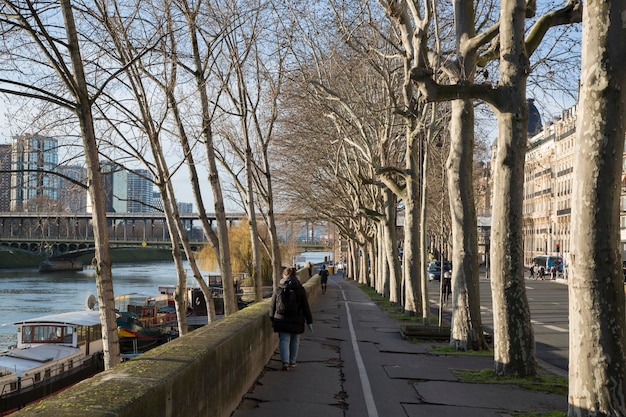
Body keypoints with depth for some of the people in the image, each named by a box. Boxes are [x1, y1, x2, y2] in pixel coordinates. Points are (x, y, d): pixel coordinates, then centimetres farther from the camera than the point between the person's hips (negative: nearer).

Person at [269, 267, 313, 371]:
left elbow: (272, 306, 3)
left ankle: (285, 361, -18)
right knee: (295, 341, 15)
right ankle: (292, 362, 25)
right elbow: (306, 307, -3)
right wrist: (309, 321, 3)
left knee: (284, 340, 0)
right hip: (297, 321, 0)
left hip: (282, 320, 0)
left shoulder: (278, 289, -2)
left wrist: (272, 319, 14)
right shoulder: (300, 290, -3)